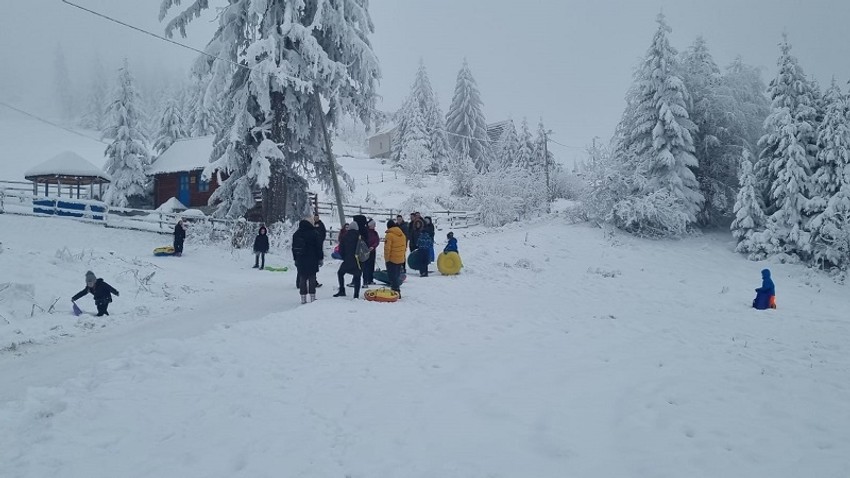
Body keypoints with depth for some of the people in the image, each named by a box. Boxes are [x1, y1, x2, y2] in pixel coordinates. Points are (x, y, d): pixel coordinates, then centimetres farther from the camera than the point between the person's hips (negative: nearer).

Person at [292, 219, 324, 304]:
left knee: (302, 279, 7)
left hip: (300, 261, 4)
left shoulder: (296, 234, 8)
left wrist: (295, 259, 21)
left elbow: (294, 248, 14)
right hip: (312, 260, -4)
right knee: (312, 278, 3)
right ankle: (312, 297, 2)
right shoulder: (314, 233, -7)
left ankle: (303, 298, 6)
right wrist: (320, 258, 1)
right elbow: (319, 247, -6)